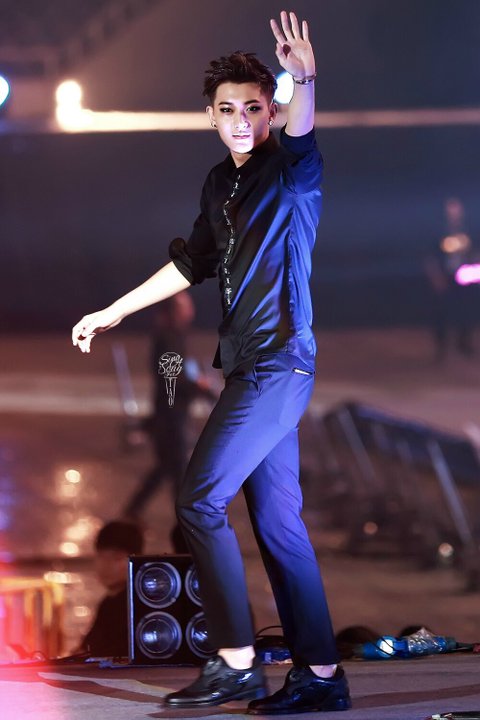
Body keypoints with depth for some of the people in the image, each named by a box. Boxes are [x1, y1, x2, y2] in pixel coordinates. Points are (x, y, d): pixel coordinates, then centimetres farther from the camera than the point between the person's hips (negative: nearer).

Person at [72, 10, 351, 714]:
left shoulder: (290, 171, -7)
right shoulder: (220, 183, 15)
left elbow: (302, 141, -31)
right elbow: (192, 264, 26)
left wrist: (304, 81, -51)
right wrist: (113, 313, 29)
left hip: (279, 362, -8)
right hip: (253, 366, 8)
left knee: (201, 499, -12)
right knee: (277, 521, 6)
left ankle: (235, 663, -8)